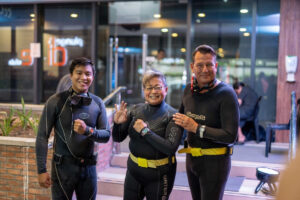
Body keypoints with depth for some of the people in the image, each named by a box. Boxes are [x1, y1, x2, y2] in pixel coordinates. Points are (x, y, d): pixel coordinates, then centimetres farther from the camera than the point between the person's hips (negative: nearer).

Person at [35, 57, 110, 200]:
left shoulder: (97, 103, 4)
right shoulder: (56, 101, -7)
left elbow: (106, 135, 1)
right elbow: (42, 136, -7)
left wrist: (87, 130, -19)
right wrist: (41, 170, -11)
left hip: (89, 166, 4)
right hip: (63, 166, -3)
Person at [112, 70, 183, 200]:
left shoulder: (172, 116, -12)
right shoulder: (135, 110, 0)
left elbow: (171, 148, -22)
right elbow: (118, 138, 4)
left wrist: (145, 131, -23)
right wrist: (117, 123, -17)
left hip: (159, 175, -4)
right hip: (134, 170, 4)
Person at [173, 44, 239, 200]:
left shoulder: (226, 94, -18)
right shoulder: (189, 89, 3)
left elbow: (230, 136, -23)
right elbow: (181, 116, 24)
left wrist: (196, 128, -23)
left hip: (215, 161, -7)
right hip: (191, 157, 7)